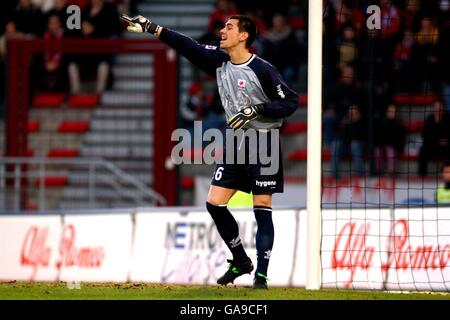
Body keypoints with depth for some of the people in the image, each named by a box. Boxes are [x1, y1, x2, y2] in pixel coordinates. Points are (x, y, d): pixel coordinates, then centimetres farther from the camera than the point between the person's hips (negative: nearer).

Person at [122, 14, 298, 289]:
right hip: (236, 142, 7)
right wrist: (151, 28, 1)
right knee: (214, 203, 1)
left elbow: (291, 102, -13)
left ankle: (261, 274, -3)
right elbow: (189, 46, 4)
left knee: (262, 209, -6)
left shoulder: (262, 70, -15)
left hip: (264, 143, -7)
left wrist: (257, 110, -23)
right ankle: (241, 261, 17)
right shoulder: (219, 61, 4)